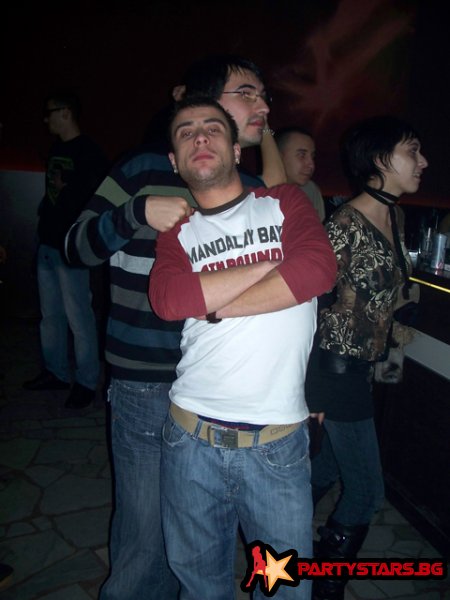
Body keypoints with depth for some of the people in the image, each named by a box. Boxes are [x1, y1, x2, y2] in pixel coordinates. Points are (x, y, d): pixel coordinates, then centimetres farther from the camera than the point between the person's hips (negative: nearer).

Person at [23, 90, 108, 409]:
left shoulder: (89, 153, -10)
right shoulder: (57, 149, 16)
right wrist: (45, 220, 12)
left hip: (70, 248, -9)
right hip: (48, 245, 9)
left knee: (78, 317, -4)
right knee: (51, 314, 15)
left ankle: (87, 382, 8)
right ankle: (56, 372, 28)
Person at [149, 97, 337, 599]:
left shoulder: (284, 203, 4)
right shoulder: (176, 231, 7)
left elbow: (319, 270, -16)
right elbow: (167, 299, -15)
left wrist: (215, 305, -12)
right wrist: (273, 261, -14)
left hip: (277, 444, -1)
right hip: (192, 438, 2)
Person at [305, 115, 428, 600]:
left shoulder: (394, 219, 6)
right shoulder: (346, 226, -21)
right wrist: (311, 389, -16)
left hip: (363, 366, 8)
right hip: (338, 369, -8)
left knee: (327, 467, 22)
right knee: (367, 492, 4)